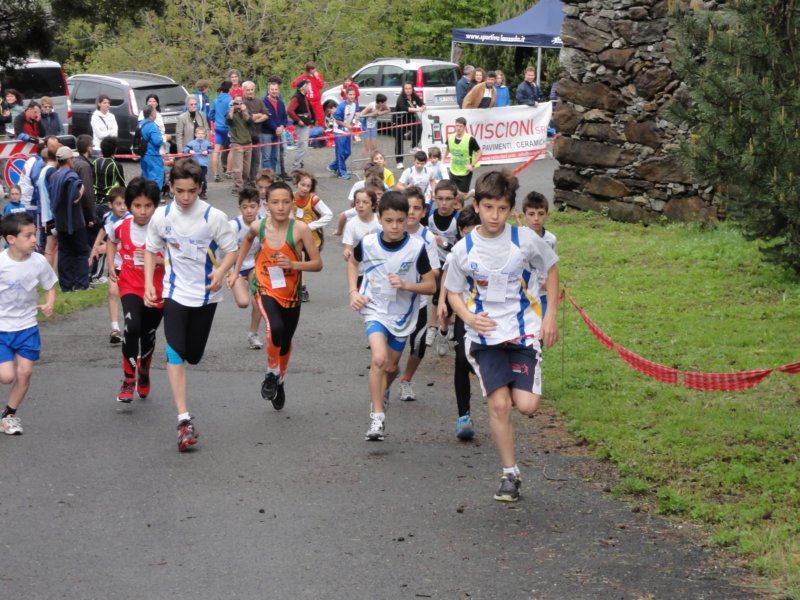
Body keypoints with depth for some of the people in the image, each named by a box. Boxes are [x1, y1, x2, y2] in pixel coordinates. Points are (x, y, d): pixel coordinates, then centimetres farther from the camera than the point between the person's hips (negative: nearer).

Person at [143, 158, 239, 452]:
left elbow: (232, 250, -5)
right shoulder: (161, 216, -5)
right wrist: (149, 284, -2)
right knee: (175, 354, -14)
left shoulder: (214, 217, -12)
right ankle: (184, 420, -18)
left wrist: (221, 272, -24)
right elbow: (151, 250, 9)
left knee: (193, 355, 9)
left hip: (206, 294, 0)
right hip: (176, 292, 0)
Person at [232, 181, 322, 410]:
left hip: (291, 293, 1)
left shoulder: (300, 229, -17)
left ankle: (280, 382, 44)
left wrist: (293, 264, -29)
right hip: (266, 290, -1)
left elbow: (317, 264, -13)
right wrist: (236, 269, 14)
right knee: (276, 329, -29)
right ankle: (271, 374, -5)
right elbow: (248, 239, 16)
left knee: (286, 342, 17)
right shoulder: (259, 226, -10)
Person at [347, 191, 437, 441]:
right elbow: (353, 263, 12)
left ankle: (379, 396, 50)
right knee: (379, 358, -24)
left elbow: (431, 285, -8)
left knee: (391, 366, 16)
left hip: (403, 314, 1)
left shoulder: (417, 248, -15)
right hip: (375, 309, -1)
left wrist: (406, 285, -25)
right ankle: (377, 416, -17)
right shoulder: (368, 244, -12)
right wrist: (353, 292, 0)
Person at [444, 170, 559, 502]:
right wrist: (468, 317, -13)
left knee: (526, 405, -11)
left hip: (523, 331, 0)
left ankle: (515, 388, 27)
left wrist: (550, 315, 4)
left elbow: (551, 269, 8)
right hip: (486, 334, 0)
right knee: (499, 404, -9)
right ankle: (510, 474, 7)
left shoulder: (525, 239, -8)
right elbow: (453, 291, 7)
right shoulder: (464, 249, -6)